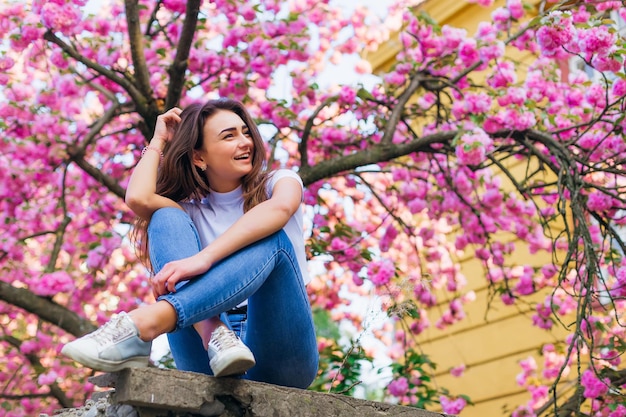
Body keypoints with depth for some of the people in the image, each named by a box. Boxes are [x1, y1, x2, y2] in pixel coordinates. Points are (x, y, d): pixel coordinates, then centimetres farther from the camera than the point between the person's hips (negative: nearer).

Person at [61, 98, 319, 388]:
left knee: (273, 239, -27)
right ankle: (216, 339, -36)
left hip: (279, 352, -1)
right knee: (166, 217, -10)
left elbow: (281, 208, -18)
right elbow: (137, 198, -8)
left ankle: (145, 323, -45)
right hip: (211, 364, 2)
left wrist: (203, 258, -31)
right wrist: (159, 140, 11)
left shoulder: (277, 181, 9)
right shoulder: (190, 211, 15)